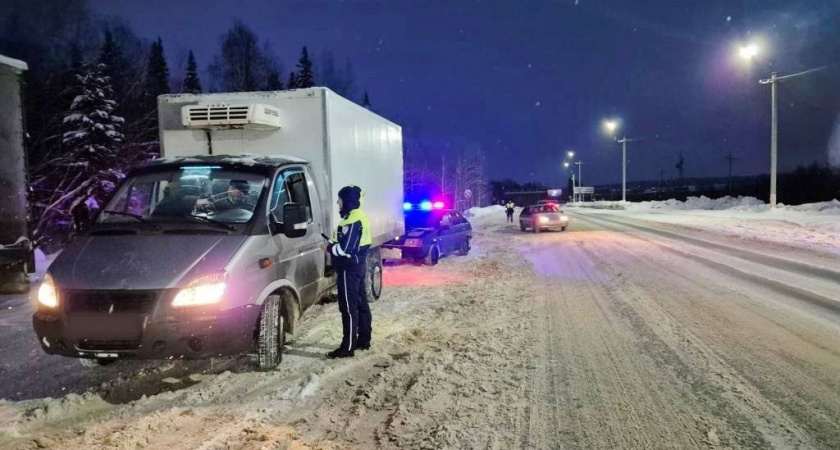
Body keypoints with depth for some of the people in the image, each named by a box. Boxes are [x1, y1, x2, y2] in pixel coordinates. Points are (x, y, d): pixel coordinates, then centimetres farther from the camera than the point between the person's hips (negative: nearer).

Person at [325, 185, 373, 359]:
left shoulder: (352, 220, -20)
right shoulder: (360, 216, 13)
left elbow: (345, 249, -25)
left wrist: (329, 247, -8)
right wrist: (334, 243, 8)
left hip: (349, 268, -11)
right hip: (358, 265, 11)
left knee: (349, 307, -6)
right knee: (360, 304, 15)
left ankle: (348, 347, -1)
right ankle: (364, 340, 24)